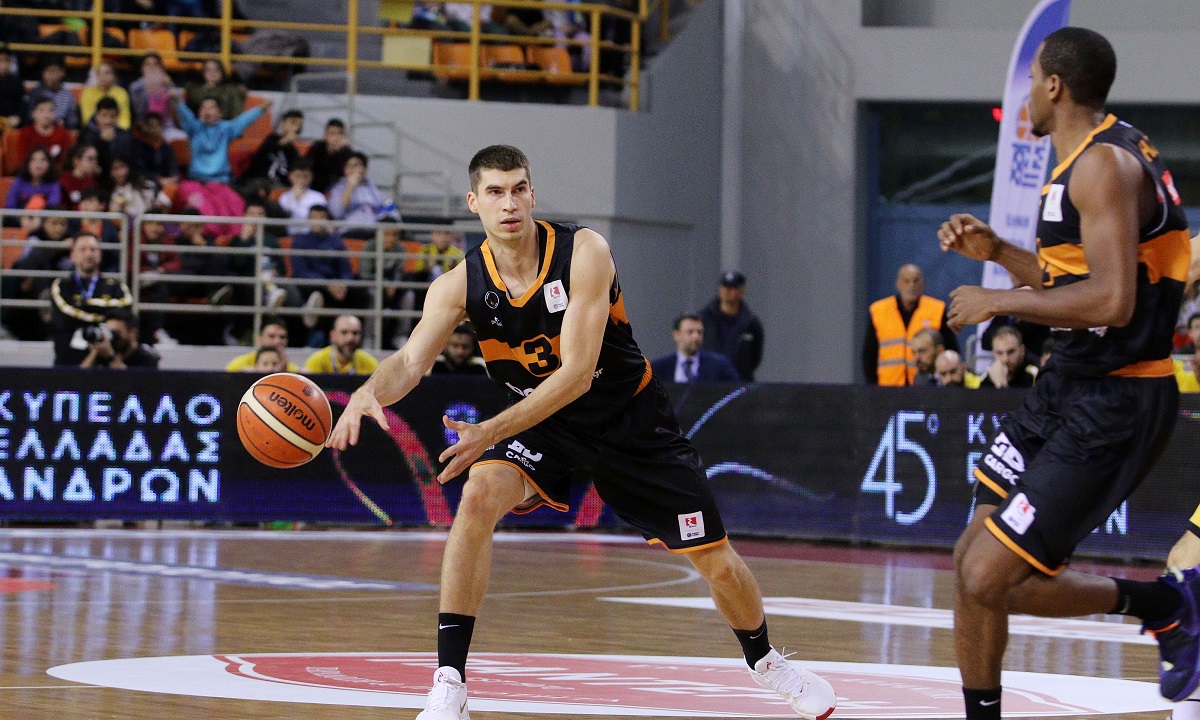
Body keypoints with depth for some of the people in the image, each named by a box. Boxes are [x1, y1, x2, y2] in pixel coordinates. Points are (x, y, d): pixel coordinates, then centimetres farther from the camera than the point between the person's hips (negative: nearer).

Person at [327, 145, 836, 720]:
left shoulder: (583, 253, -25)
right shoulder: (461, 284, -14)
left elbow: (577, 374, -30)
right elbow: (411, 362, -22)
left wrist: (490, 431, -37)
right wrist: (369, 391, -46)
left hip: (630, 418, -2)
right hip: (541, 423, 2)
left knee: (717, 562, 2)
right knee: (479, 496, -29)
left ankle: (764, 661, 36)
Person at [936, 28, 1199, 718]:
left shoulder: (1104, 165, -18)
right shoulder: (1105, 154, 14)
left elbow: (1111, 301, -29)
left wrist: (998, 301, -19)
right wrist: (998, 252, 12)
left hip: (1112, 407, -10)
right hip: (1071, 385, 10)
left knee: (989, 578, -13)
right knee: (972, 562, 10)